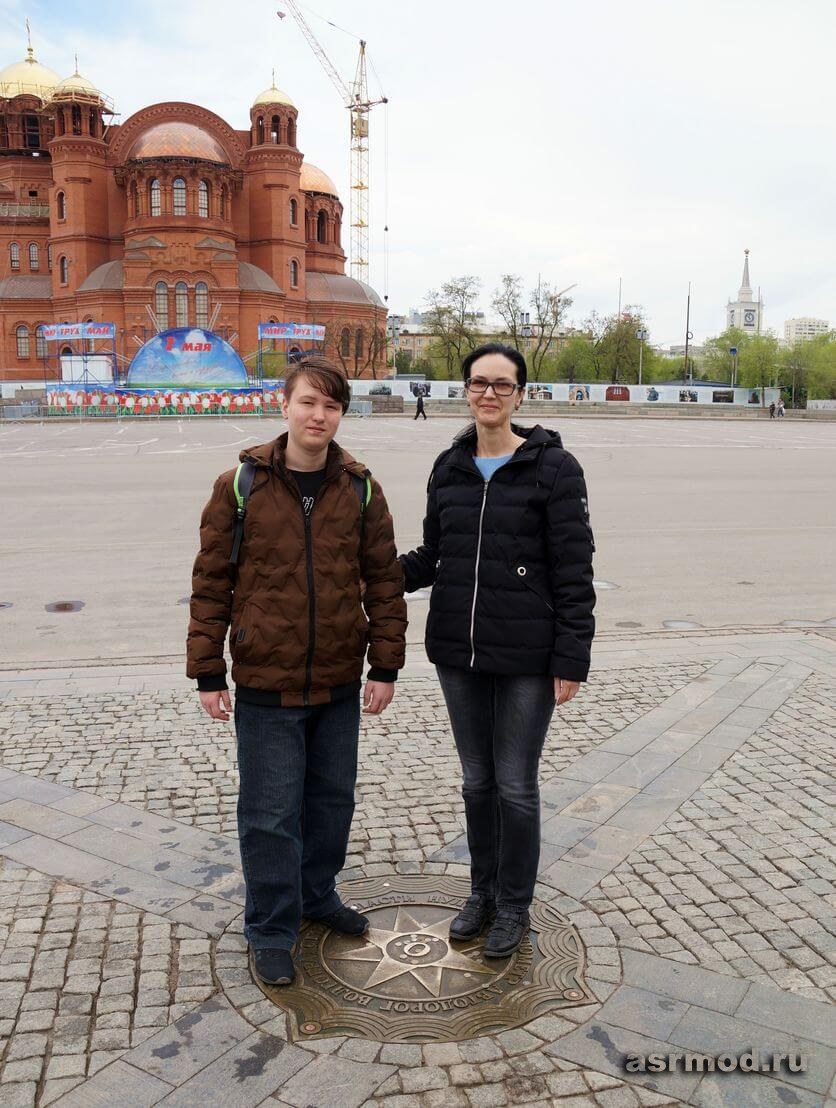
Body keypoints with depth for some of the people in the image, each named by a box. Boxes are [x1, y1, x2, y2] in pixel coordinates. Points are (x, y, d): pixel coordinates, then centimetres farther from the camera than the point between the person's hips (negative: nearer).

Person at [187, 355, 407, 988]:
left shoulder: (361, 489, 0)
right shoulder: (241, 485, -7)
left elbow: (384, 579, 3)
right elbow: (211, 582, -3)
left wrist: (385, 666, 0)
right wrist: (208, 672, -4)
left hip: (340, 682, 3)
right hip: (265, 682, -3)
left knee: (333, 799, 18)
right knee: (270, 815, 7)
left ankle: (317, 894, 41)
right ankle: (271, 931, 26)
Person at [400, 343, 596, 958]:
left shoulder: (553, 467, -9)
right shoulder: (449, 468, 6)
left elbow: (574, 571, -10)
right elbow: (432, 556, 12)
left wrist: (571, 658, -13)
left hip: (527, 660, -4)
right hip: (459, 653, 5)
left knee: (515, 785, 7)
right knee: (476, 779, 17)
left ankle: (514, 905, 28)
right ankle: (483, 890, 37)